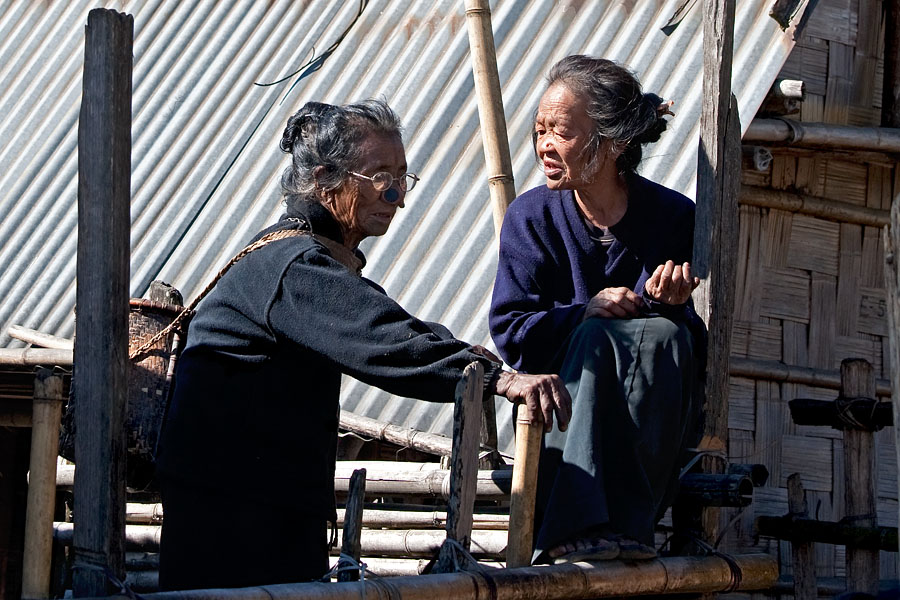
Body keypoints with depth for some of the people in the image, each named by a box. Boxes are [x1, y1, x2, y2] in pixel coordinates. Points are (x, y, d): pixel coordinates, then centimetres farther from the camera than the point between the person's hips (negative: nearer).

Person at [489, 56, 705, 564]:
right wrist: (587, 312, -19)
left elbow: (699, 340, 0)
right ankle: (578, 525, -42)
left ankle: (628, 526, -40)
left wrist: (668, 303, -22)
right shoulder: (531, 217, 1)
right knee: (595, 337, -29)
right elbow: (511, 333, -4)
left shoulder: (674, 217, -2)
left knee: (664, 334, -29)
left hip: (650, 421, 0)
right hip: (562, 413, 0)